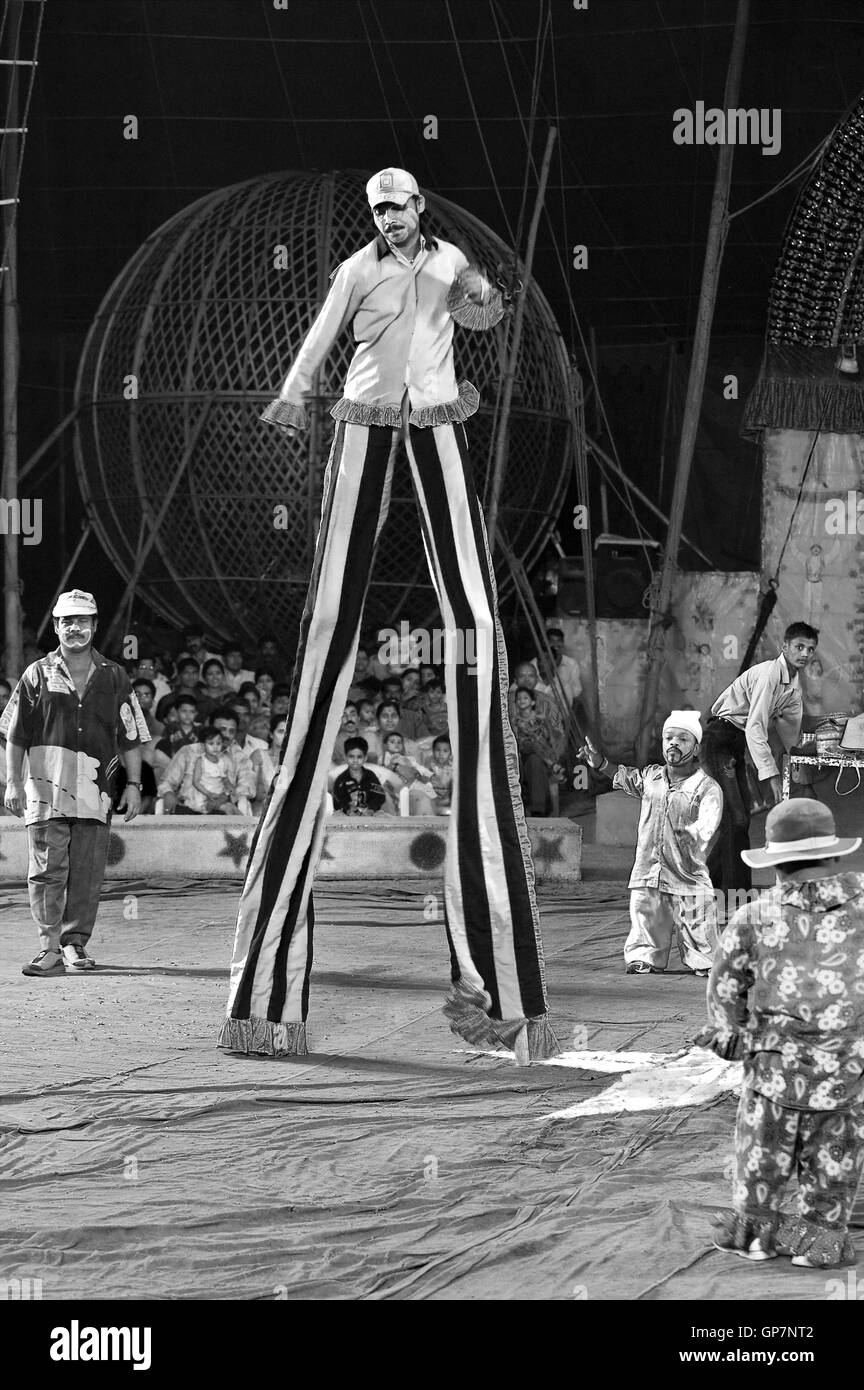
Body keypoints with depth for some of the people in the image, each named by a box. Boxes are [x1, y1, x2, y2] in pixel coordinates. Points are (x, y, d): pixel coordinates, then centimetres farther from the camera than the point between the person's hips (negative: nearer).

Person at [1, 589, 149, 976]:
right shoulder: (38, 675, 8)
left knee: (87, 871, 1)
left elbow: (131, 737, 11)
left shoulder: (113, 677, 11)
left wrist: (133, 784, 4)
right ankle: (50, 947, -10)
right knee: (48, 868, -7)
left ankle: (74, 943, 12)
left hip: (95, 791, 2)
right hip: (46, 786, -2)